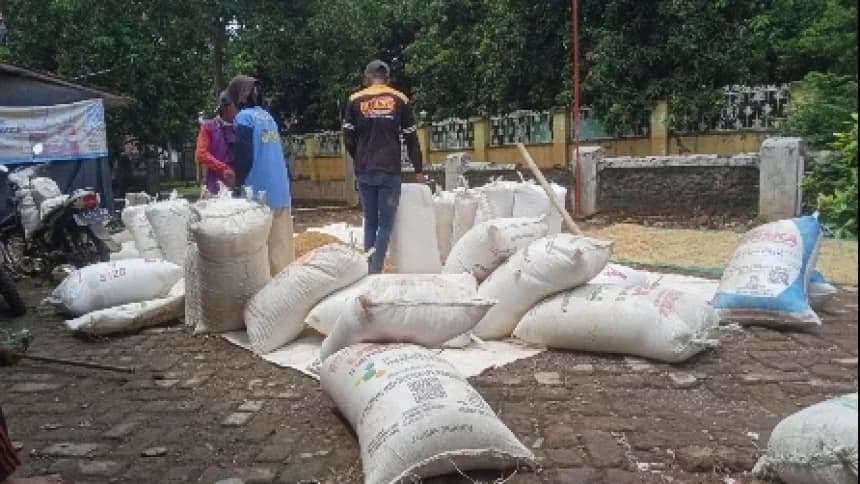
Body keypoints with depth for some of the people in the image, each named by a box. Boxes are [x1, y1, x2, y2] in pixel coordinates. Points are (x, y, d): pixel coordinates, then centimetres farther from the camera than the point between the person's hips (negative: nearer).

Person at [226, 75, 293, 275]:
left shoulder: (244, 117, -7)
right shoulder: (268, 116, 14)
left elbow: (244, 158, -12)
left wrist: (239, 185, -2)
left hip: (260, 191, -7)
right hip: (281, 190, 7)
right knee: (281, 244, 10)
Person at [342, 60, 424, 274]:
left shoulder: (355, 100, 6)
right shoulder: (400, 99, 5)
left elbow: (348, 137, 4)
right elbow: (411, 138, 5)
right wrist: (418, 169, 13)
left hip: (364, 172, 2)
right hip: (390, 171, -2)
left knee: (370, 223, 11)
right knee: (386, 224, 1)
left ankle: (369, 271, 10)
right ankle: (376, 271, -7)